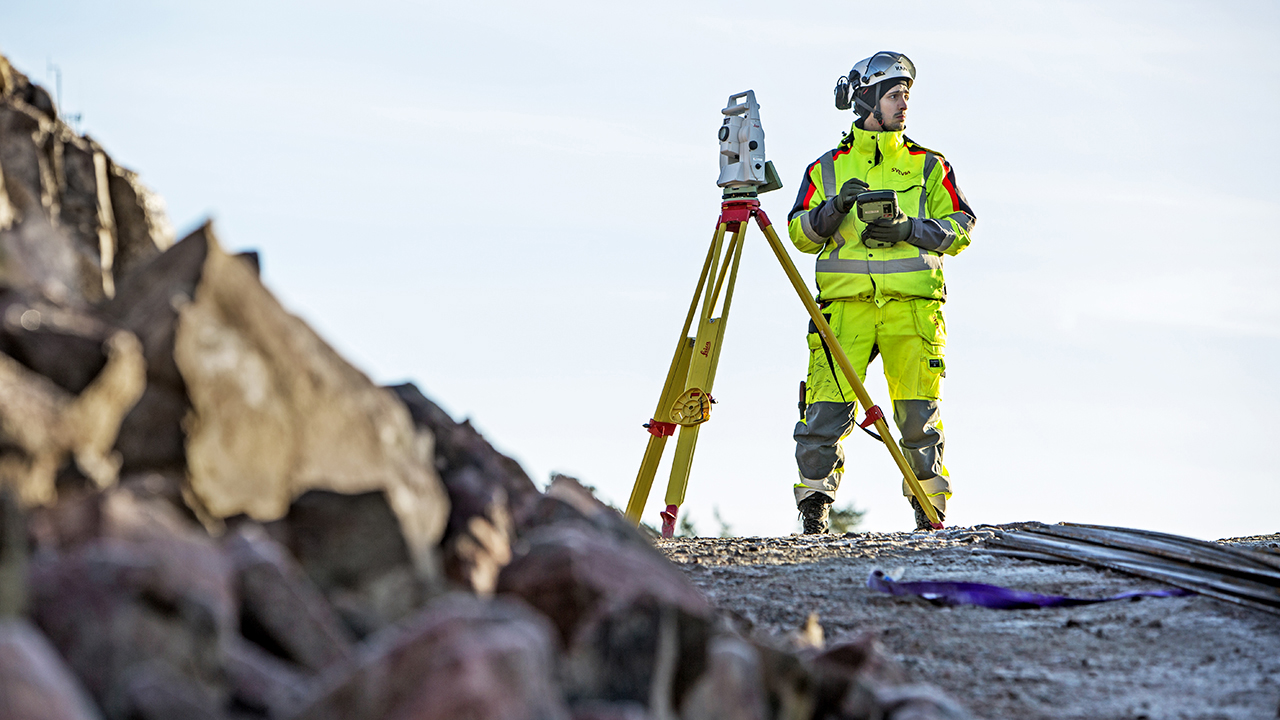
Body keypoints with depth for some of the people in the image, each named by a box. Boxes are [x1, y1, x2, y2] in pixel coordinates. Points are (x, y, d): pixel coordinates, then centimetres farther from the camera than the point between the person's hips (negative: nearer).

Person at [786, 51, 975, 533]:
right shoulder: (828, 168, 17)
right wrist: (836, 209, -8)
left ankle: (931, 509, 6)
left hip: (912, 304, 0)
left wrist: (910, 229, -7)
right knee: (827, 404, -11)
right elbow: (801, 234, 11)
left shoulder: (928, 165, 17)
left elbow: (960, 228, 10)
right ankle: (814, 502, -1)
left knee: (918, 410, -4)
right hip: (845, 302, 0)